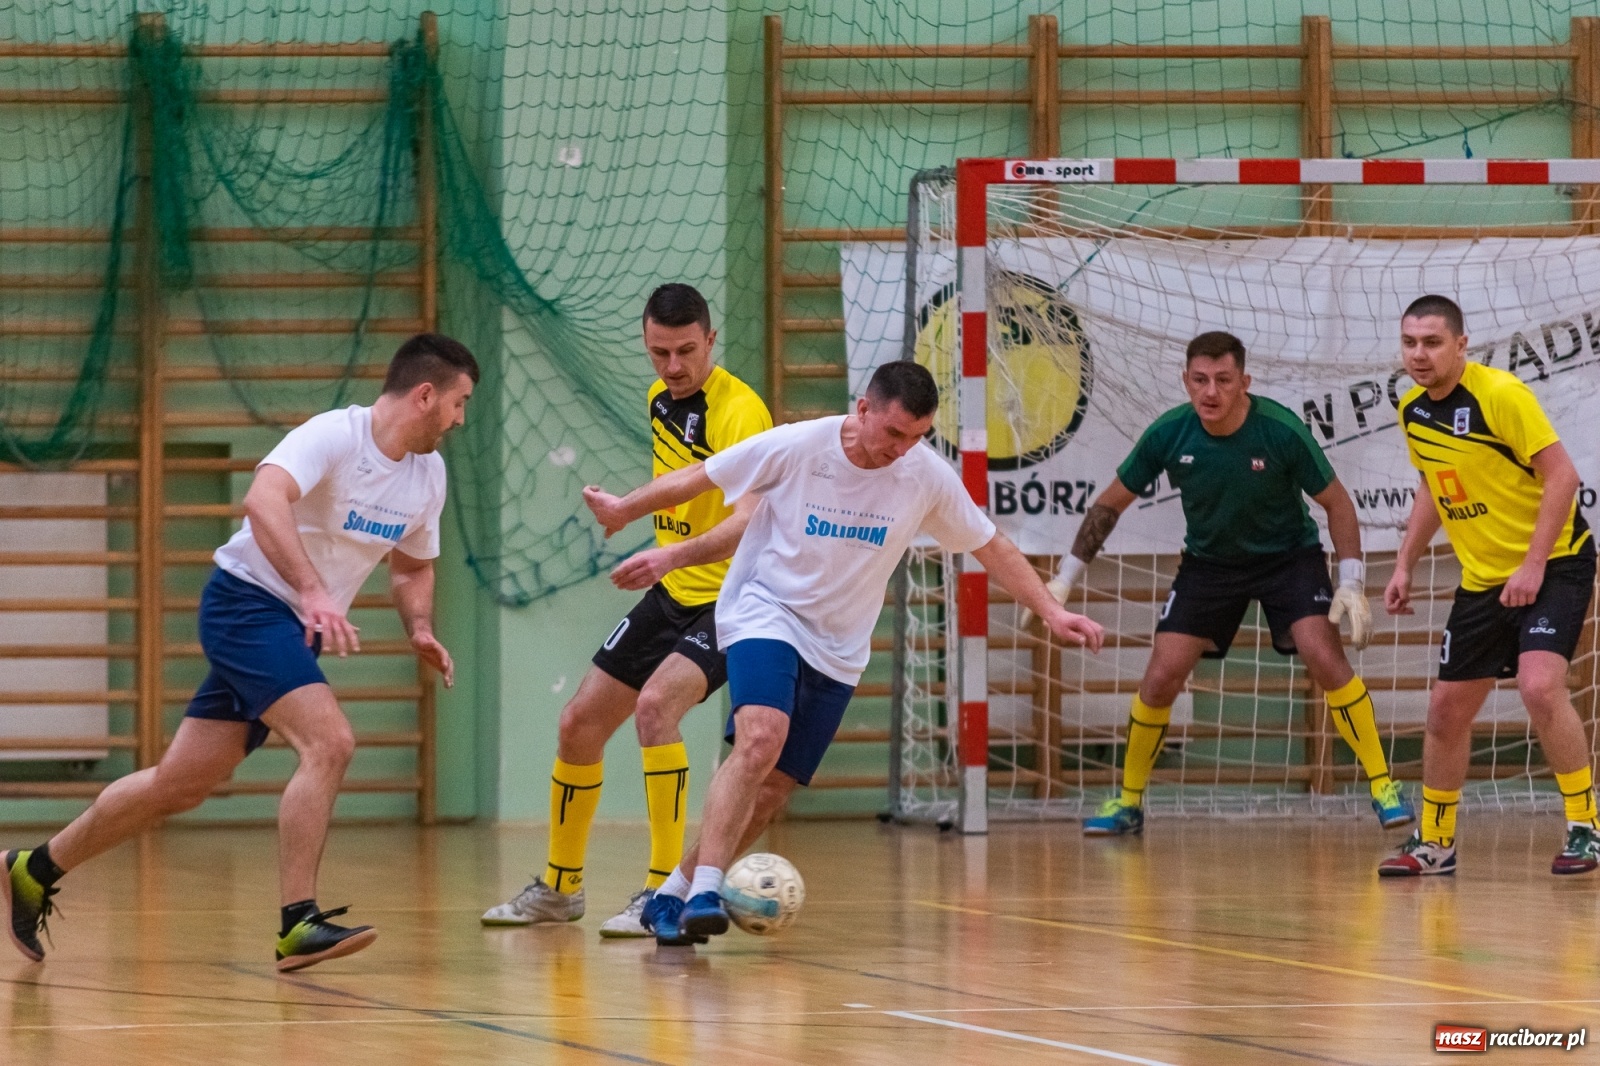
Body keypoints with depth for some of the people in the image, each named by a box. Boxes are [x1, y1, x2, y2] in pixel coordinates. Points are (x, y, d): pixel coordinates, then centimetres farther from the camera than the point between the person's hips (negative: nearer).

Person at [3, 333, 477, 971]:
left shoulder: (428, 474, 7)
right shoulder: (334, 435, -19)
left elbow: (412, 565, 24)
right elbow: (263, 499, -37)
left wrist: (419, 629, 4)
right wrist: (313, 591, -46)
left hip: (300, 629, 8)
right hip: (248, 602, -8)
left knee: (182, 783, 10)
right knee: (329, 743, -25)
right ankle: (298, 926, -25)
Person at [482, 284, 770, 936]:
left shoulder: (739, 411, -21)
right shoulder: (659, 401, 6)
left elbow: (748, 520, -35)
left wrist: (674, 555, -48)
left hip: (729, 598, -9)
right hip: (671, 595, 9)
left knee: (655, 704, -31)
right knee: (579, 722, 9)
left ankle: (666, 890, -26)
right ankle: (559, 887, 29)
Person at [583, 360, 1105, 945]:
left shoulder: (927, 476, -8)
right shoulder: (795, 447, -17)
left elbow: (991, 547, 5)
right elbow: (697, 479, -2)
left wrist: (1052, 611, -2)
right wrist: (625, 509, 9)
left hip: (838, 650, 4)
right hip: (765, 613, -4)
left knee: (771, 789, -1)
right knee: (762, 739, -30)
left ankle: (673, 896, 14)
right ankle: (704, 892, -32)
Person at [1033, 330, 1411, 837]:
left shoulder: (1280, 430, -25)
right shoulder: (1168, 434, -18)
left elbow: (1337, 503, -12)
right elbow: (1111, 503, -3)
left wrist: (1352, 582, -19)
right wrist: (1064, 579, -4)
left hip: (1289, 554, -2)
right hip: (1208, 561, 2)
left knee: (1324, 659, -22)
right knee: (1161, 677, -8)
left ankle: (1382, 785, -9)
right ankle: (1128, 801, 12)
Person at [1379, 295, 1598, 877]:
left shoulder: (1500, 394, -20)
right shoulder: (1411, 410, 3)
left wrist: (1534, 566, -24)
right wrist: (1404, 565, 14)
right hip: (1482, 578, 8)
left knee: (1540, 685, -26)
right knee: (1447, 707, 9)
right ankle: (1434, 842, 25)